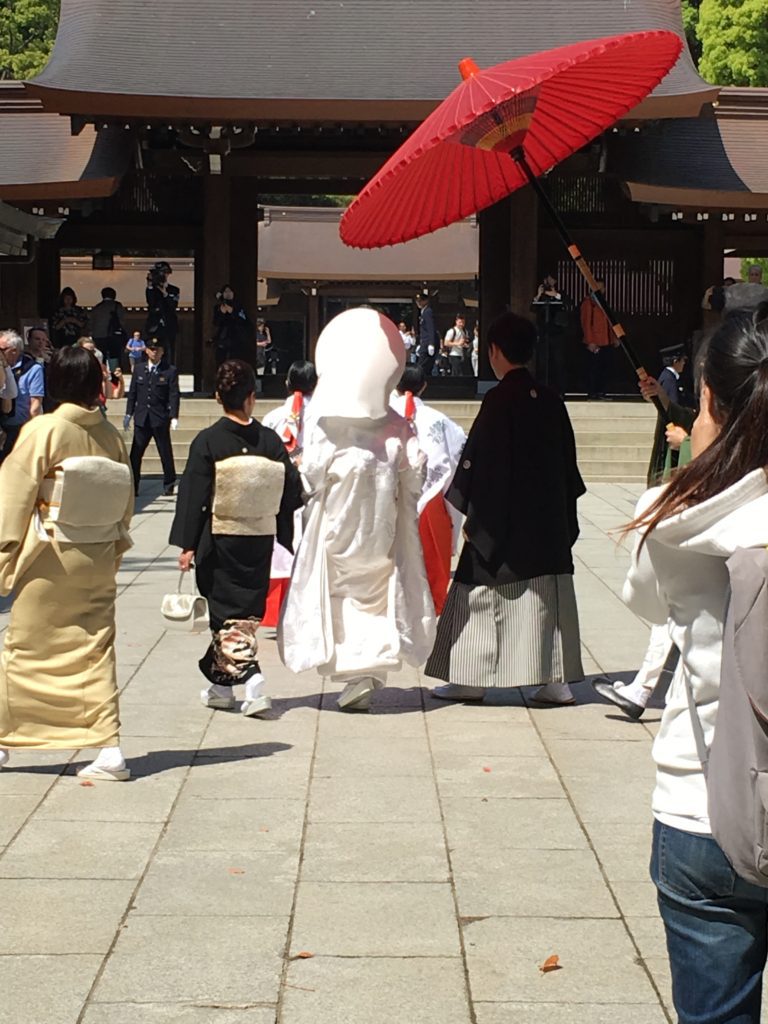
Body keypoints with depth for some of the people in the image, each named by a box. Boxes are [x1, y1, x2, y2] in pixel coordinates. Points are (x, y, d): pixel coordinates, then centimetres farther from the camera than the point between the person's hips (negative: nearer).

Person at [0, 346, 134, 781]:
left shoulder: (43, 430, -13)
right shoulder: (111, 434, -1)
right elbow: (126, 502, 7)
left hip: (49, 557, -4)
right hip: (98, 560, 4)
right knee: (96, 650, 9)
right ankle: (109, 747, 4)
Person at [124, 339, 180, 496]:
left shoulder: (170, 371, -1)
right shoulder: (139, 370, 10)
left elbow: (174, 395, -6)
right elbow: (132, 393, 13)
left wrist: (174, 417, -14)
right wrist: (129, 414, 8)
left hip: (160, 418, -3)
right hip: (141, 418, 3)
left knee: (165, 453, 6)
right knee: (135, 454, -1)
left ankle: (169, 485, 18)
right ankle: (132, 486, 3)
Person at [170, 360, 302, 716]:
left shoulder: (207, 442, -11)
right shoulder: (271, 441, -3)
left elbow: (194, 496, -11)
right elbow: (292, 492, 1)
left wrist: (187, 544, -7)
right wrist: (288, 540, 16)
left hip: (219, 540, -3)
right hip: (259, 540, 3)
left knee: (226, 611, 6)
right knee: (248, 609, 14)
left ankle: (250, 678, -8)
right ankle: (221, 685, 19)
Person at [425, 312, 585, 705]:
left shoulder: (499, 400, -13)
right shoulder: (550, 400, 6)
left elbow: (477, 459, -14)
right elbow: (567, 459, 13)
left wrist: (460, 507, -5)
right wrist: (566, 516, 21)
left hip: (502, 520, -6)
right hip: (548, 517, 6)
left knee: (480, 592, 4)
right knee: (549, 595, 8)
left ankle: (470, 680, 9)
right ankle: (557, 681, 9)